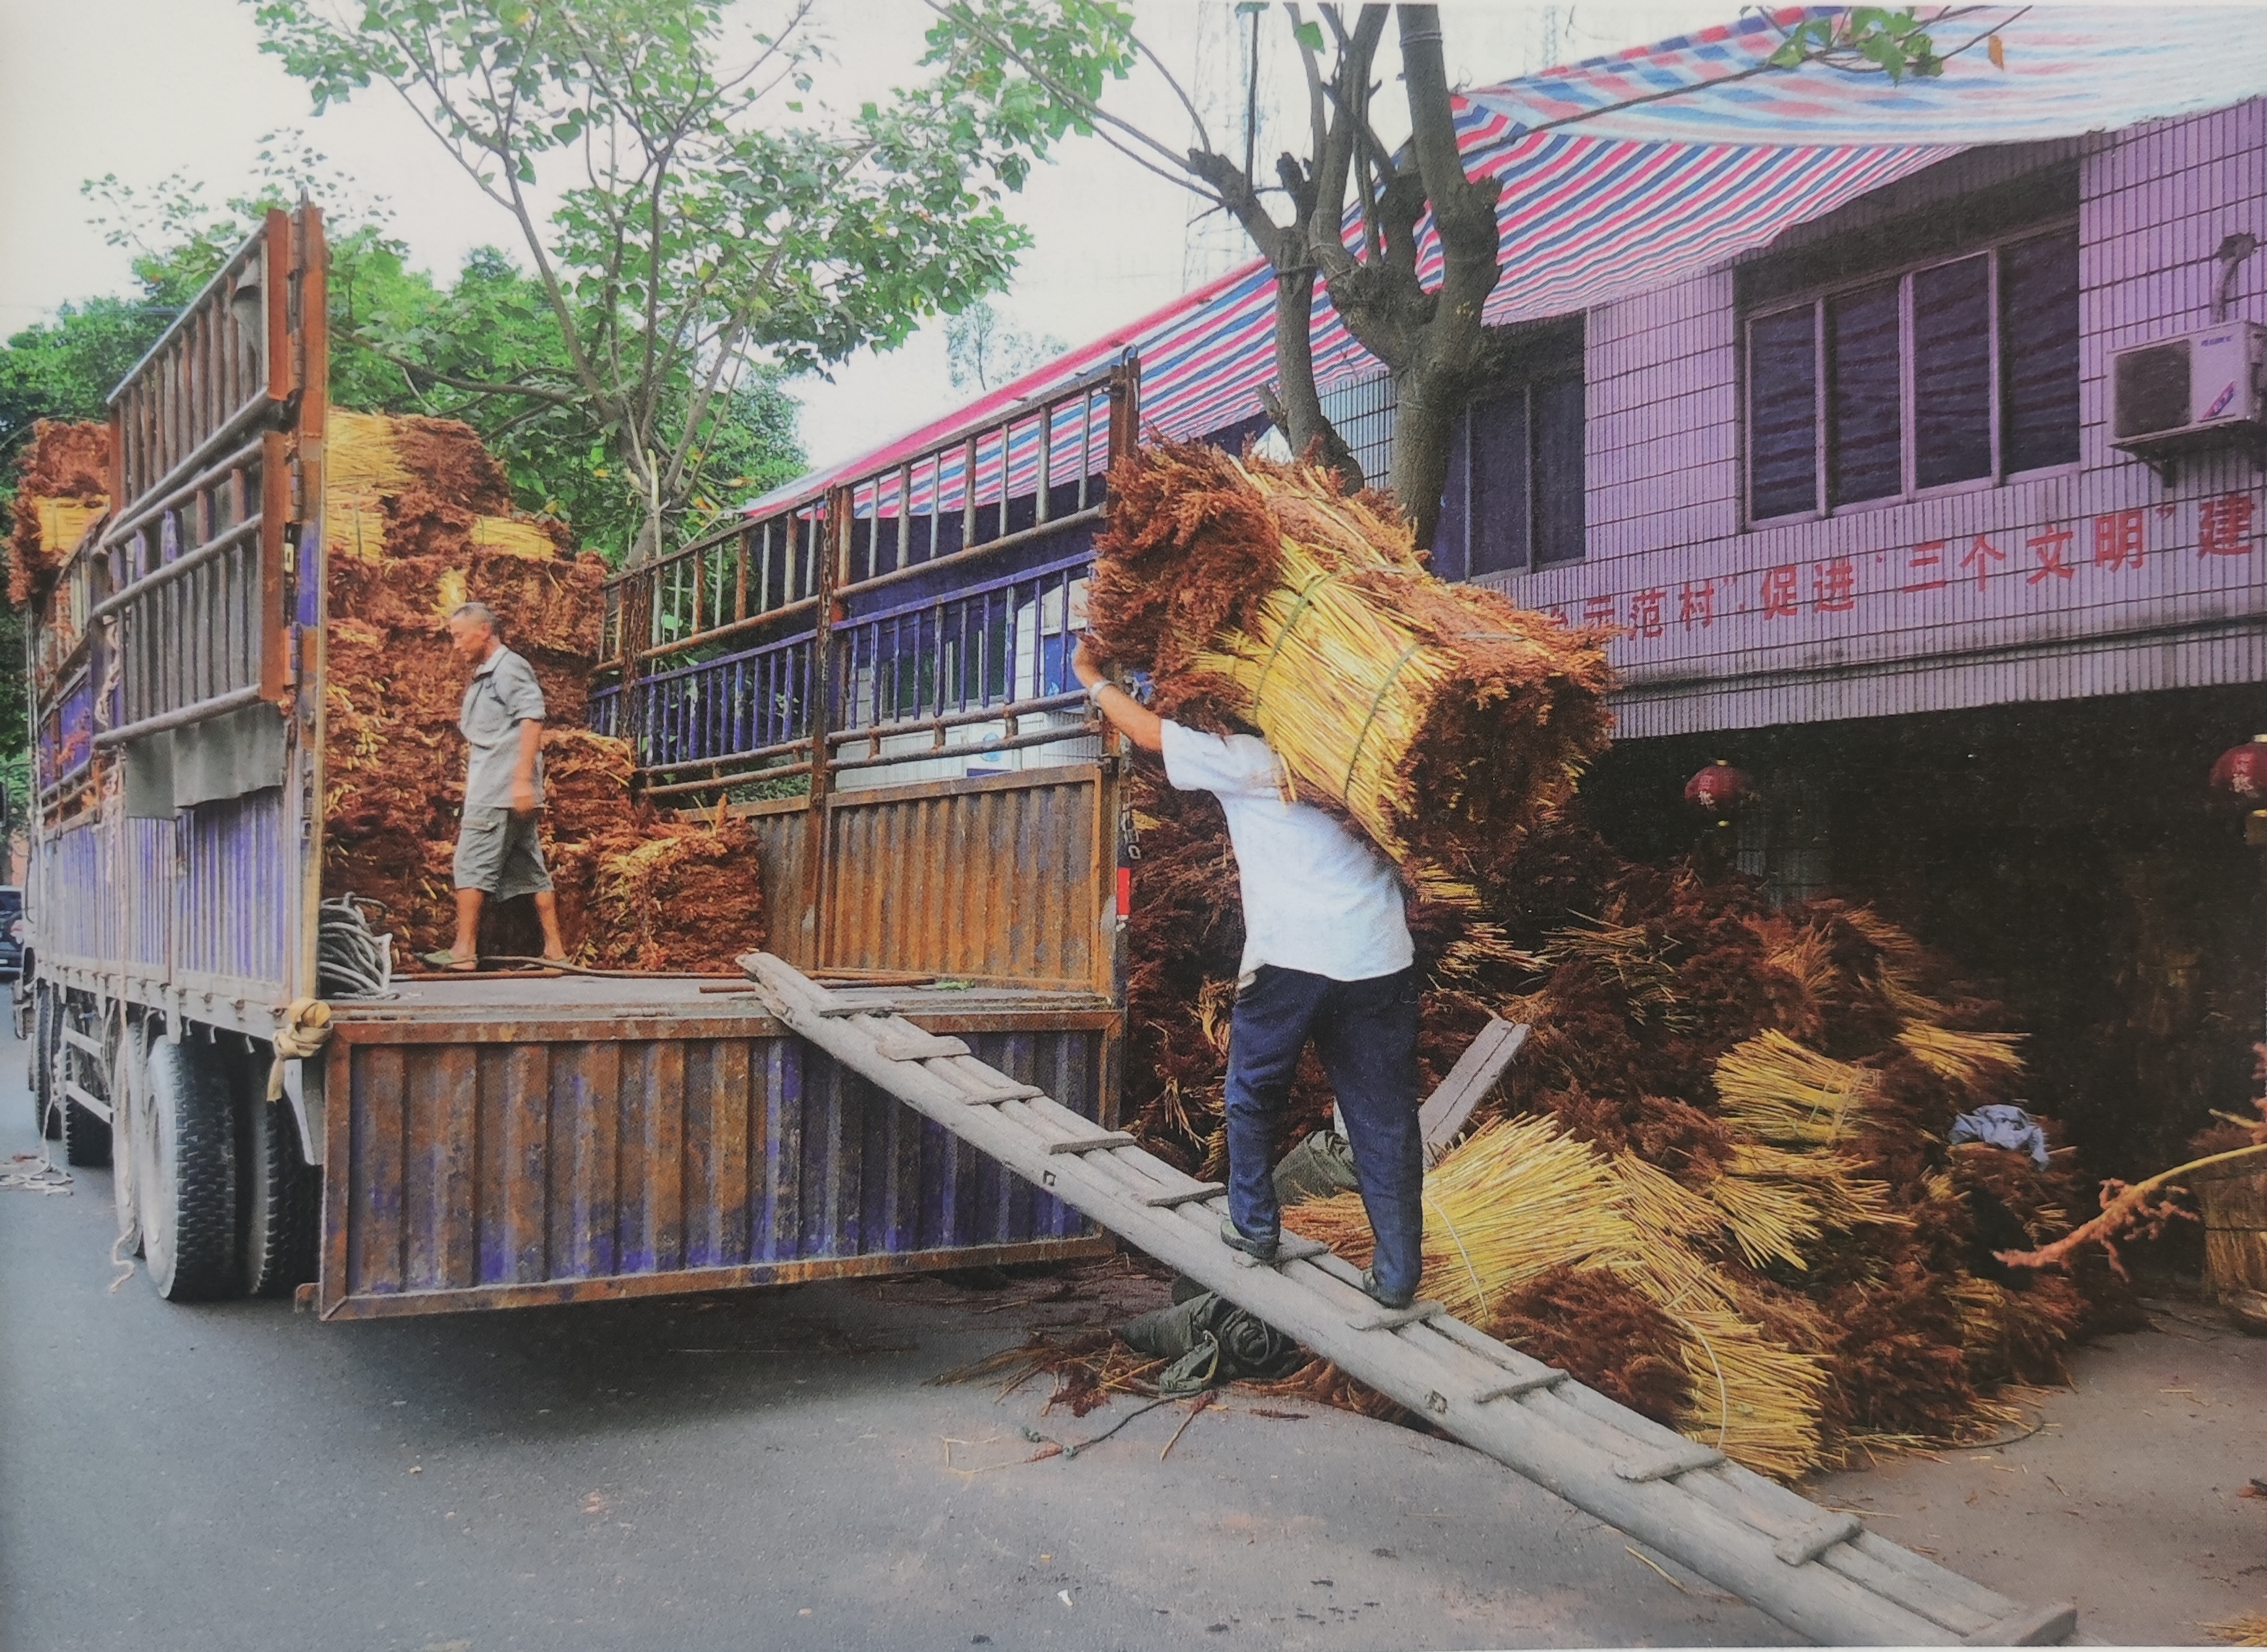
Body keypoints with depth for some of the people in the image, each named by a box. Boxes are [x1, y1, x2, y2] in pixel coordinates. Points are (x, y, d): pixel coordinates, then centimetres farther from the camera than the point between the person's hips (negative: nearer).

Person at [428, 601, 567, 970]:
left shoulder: (509, 668, -7)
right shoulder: (483, 676, 23)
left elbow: (532, 720, -18)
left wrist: (522, 778, -24)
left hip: (499, 790, -10)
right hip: (490, 789, 10)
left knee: (471, 864, -7)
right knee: (529, 869, 7)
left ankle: (464, 950, -4)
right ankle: (554, 949, 8)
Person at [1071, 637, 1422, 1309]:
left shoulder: (1239, 755, 4)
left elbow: (1148, 730, 12)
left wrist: (1092, 676, 26)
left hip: (1289, 957, -4)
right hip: (1381, 959, 4)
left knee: (1254, 1095, 19)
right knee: (1385, 1121, 8)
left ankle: (1254, 1224, 27)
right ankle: (1398, 1274, 11)